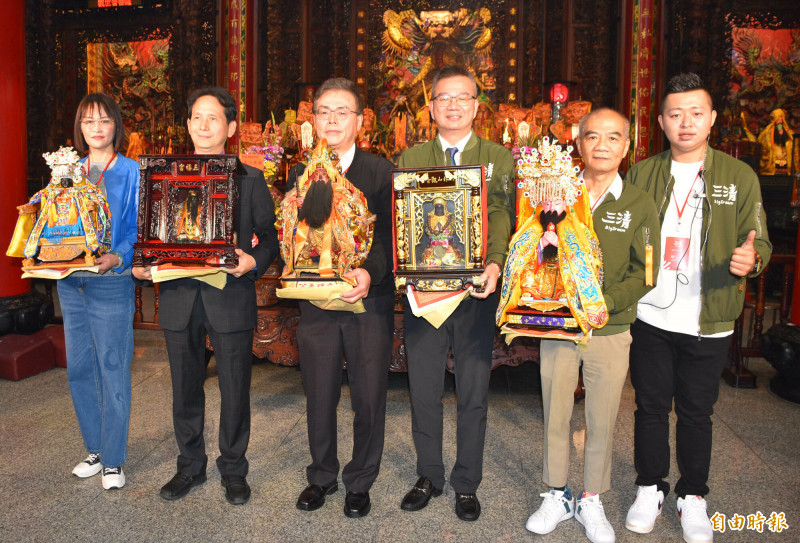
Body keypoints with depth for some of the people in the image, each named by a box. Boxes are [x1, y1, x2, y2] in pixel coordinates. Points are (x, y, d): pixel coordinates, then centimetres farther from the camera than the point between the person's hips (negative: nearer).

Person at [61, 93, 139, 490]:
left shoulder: (132, 172, -2)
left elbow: (138, 229, -8)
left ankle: (113, 460, 14)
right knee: (79, 369, 11)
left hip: (111, 283, -5)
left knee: (113, 371, 0)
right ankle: (94, 449, 28)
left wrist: (117, 257, -25)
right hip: (70, 282, 6)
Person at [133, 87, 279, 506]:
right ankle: (190, 466, 32)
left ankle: (233, 470, 25)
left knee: (235, 389, 6)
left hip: (231, 298, -2)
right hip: (179, 298, 3)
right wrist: (139, 265, -6)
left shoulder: (250, 179, 5)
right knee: (185, 389, 13)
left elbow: (268, 235, 2)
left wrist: (254, 260, -17)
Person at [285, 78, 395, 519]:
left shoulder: (381, 172, -2)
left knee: (369, 396, 8)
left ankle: (360, 482, 29)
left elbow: (389, 235, -10)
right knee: (318, 395, 13)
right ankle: (322, 475, 36)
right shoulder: (299, 174, 8)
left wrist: (370, 272, -27)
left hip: (370, 301, -2)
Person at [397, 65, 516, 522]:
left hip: (475, 292, -1)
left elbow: (501, 215, -6)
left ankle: (467, 483, 26)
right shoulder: (411, 159, 11)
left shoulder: (499, 158, 6)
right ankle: (429, 476, 31)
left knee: (474, 394, 8)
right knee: (424, 391, 11)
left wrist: (494, 264, -24)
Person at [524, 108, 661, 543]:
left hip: (611, 331, -1)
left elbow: (644, 273, -4)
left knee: (601, 421, 10)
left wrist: (603, 302, -18)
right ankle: (557, 495, 30)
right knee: (555, 414, 10)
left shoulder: (639, 205, 0)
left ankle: (591, 501, 30)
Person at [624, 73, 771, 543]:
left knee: (697, 412, 11)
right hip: (650, 316, 1)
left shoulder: (740, 177, 2)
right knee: (651, 406, 12)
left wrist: (751, 259, -23)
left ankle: (693, 496, 30)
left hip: (708, 322, -1)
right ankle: (651, 489, 30)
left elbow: (760, 241, 1)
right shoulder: (641, 175, 6)